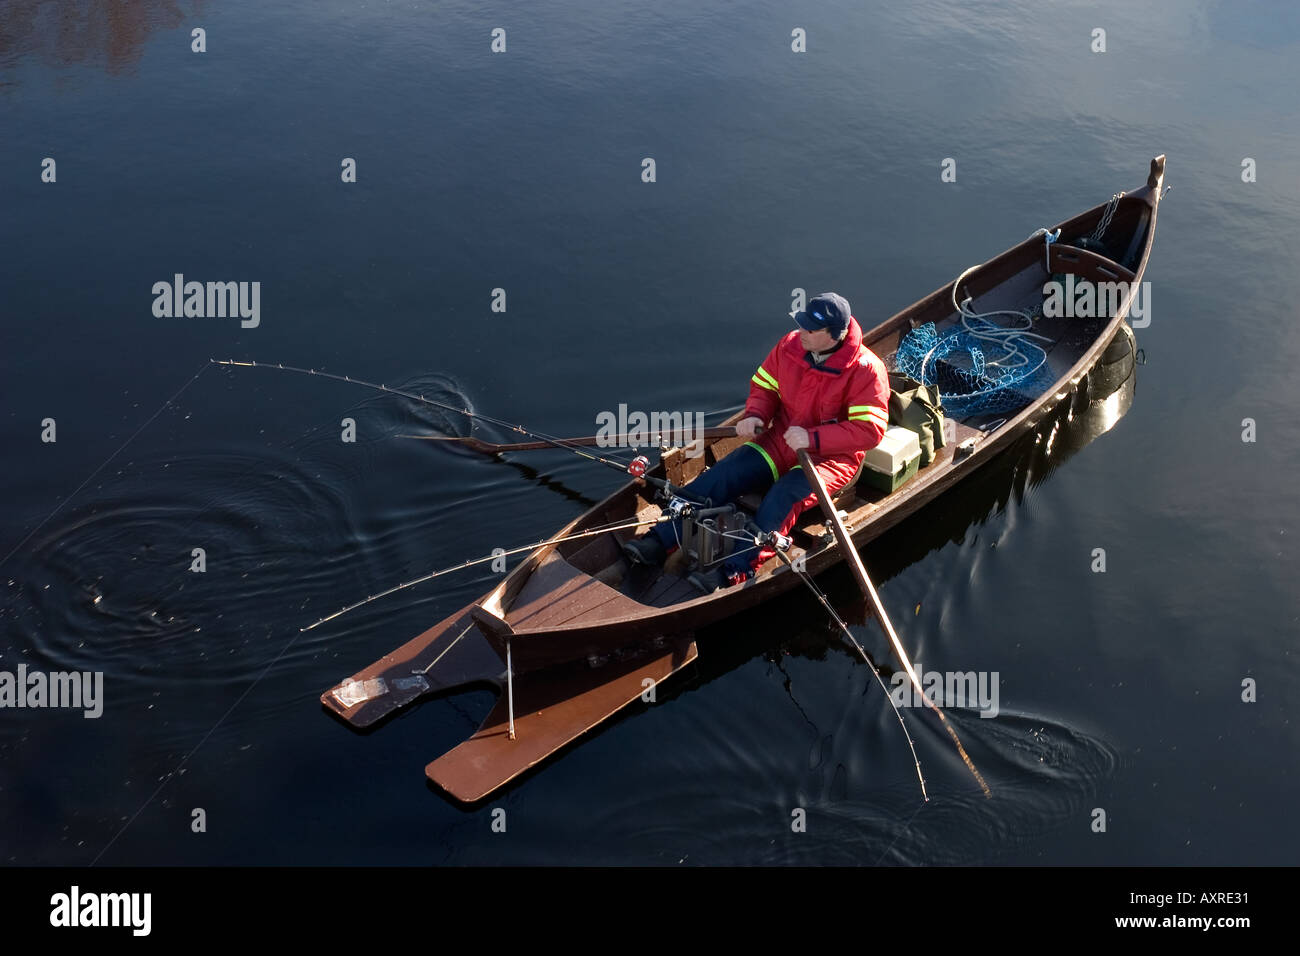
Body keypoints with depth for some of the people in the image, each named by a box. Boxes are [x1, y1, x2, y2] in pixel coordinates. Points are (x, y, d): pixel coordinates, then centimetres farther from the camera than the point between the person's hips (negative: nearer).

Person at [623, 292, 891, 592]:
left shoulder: (865, 370, -19)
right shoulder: (790, 345, -3)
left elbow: (870, 430, -23)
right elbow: (764, 385, 13)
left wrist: (813, 438, -30)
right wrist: (755, 415, -8)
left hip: (832, 456, -5)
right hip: (781, 442, 5)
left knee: (787, 494, -33)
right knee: (724, 474, -15)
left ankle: (733, 571, -42)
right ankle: (660, 540, -19)